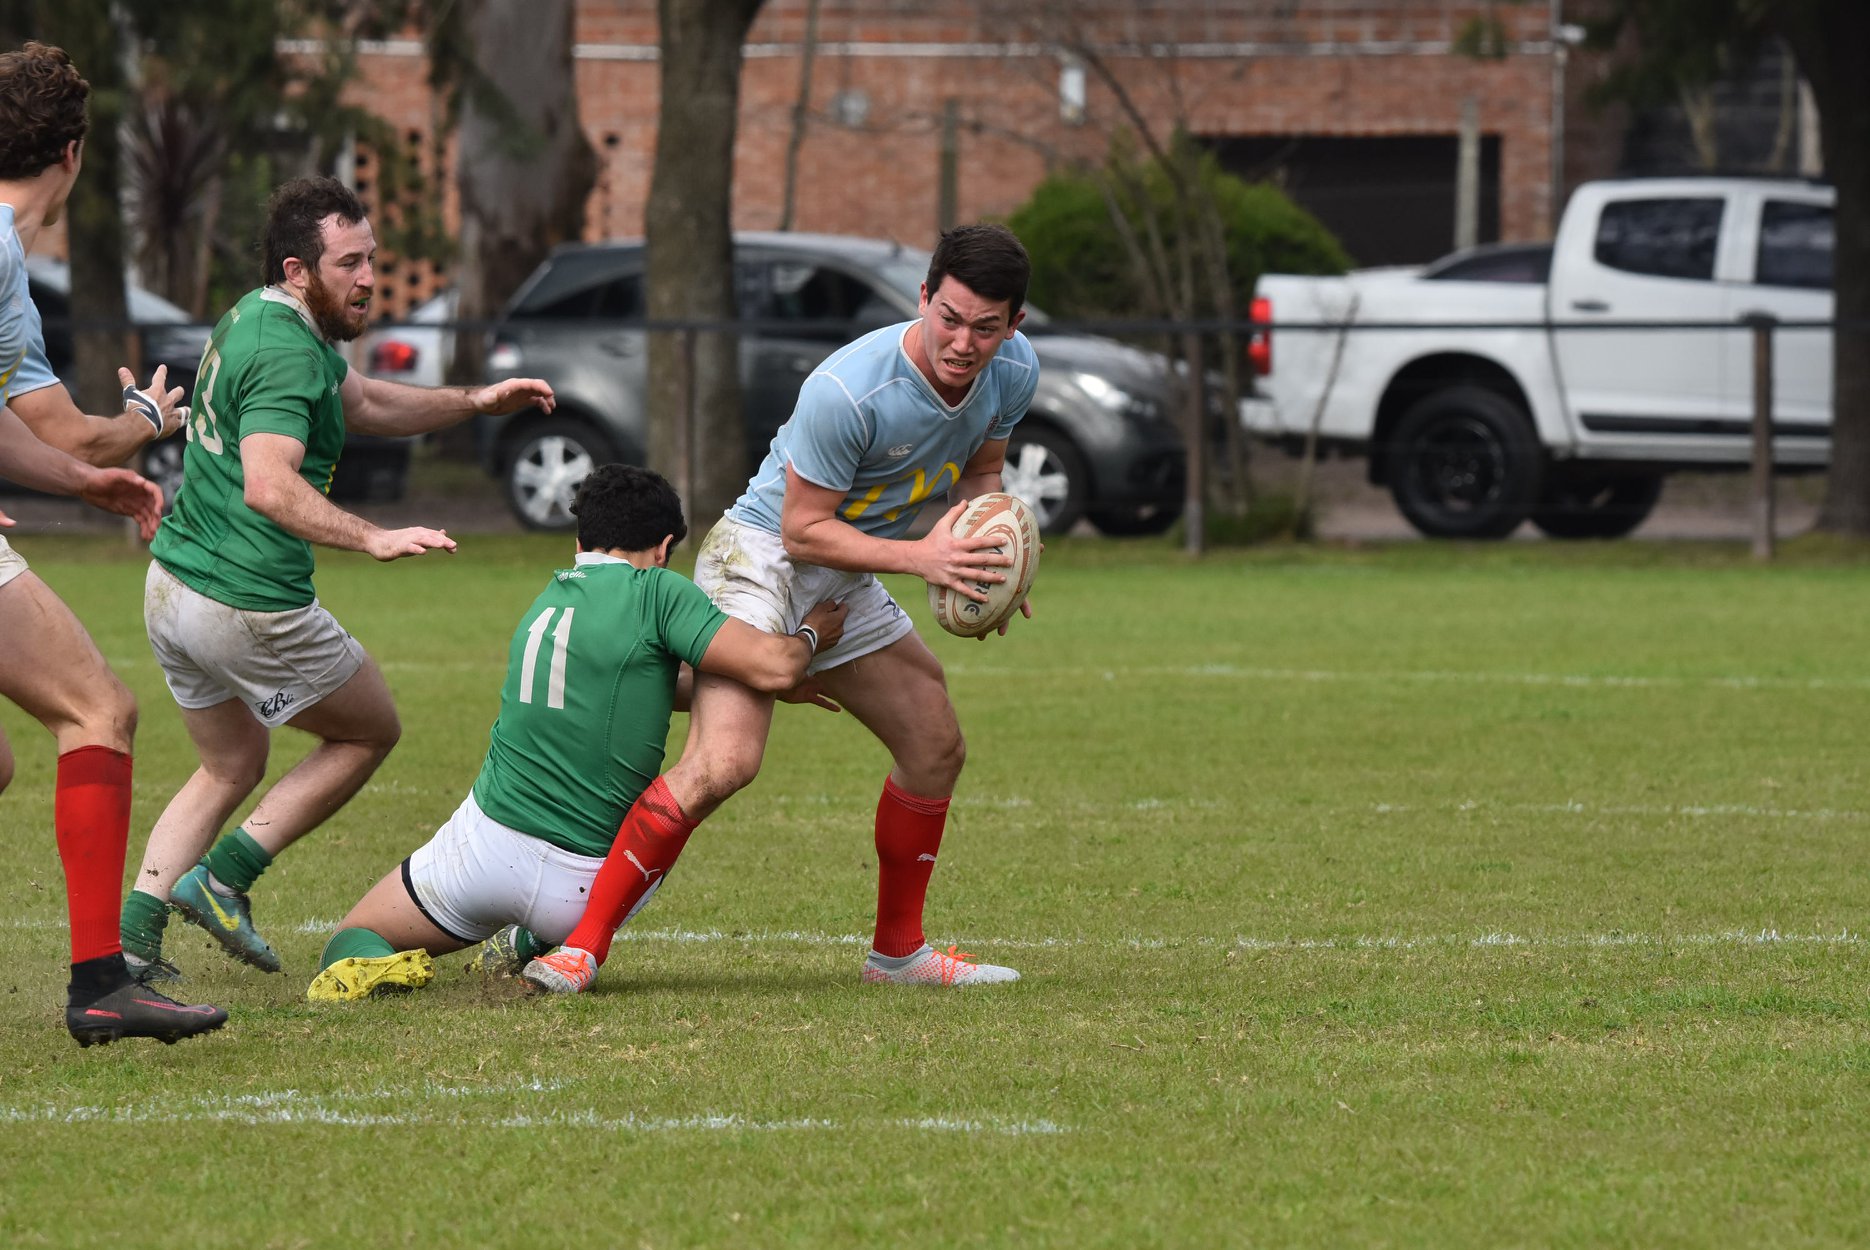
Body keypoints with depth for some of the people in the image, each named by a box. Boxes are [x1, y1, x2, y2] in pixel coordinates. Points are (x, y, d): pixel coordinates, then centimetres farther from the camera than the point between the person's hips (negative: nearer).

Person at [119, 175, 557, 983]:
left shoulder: (257, 318, 12)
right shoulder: (287, 352, -21)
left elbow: (364, 405, 26)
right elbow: (268, 484, -35)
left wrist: (477, 401, 19)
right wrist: (372, 539, -41)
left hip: (175, 589, 9)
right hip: (250, 605, -9)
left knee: (231, 768, 25)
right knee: (370, 730, 13)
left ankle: (131, 932, 11)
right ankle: (223, 876, 5)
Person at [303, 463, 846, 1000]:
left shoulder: (549, 599, 11)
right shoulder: (656, 591, -9)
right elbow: (774, 667, -13)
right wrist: (808, 635, 9)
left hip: (485, 846, 2)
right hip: (582, 891, -2)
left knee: (353, 939, 22)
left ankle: (366, 962, -16)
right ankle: (533, 943, 18)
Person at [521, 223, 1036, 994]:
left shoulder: (1013, 372, -7)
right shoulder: (847, 390, -31)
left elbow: (979, 472, 12)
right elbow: (804, 528, -23)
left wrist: (984, 555, -7)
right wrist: (920, 558, -29)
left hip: (847, 583, 8)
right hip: (761, 556, -8)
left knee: (936, 749, 13)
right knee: (724, 760, -26)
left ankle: (898, 951, 31)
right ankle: (582, 945, -21)